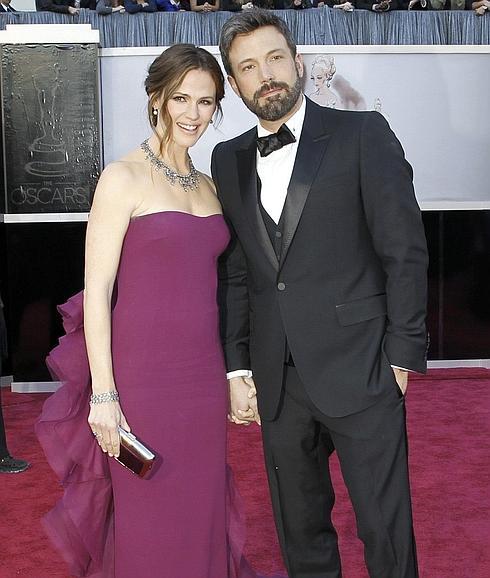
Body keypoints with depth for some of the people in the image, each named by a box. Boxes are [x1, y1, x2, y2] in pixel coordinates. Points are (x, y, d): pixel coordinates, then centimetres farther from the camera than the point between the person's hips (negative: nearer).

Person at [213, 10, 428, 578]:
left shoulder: (362, 135, -4)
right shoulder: (229, 159, 10)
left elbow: (404, 251, -5)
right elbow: (233, 273, 11)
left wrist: (402, 357, -8)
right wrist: (237, 367, 6)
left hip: (360, 374, -4)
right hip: (278, 381, 4)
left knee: (385, 530, 4)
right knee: (300, 530, 16)